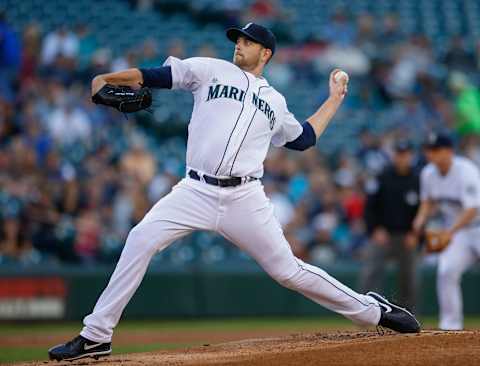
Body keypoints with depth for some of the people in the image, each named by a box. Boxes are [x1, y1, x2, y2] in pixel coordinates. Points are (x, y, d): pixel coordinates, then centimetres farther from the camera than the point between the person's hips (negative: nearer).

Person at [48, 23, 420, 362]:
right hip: (195, 192, -1)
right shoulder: (211, 70, 11)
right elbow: (157, 75, 2)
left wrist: (334, 100, 33)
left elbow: (303, 138, 31)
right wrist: (108, 78, -12)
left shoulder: (274, 101, 19)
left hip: (245, 199, 1)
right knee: (141, 240, -18)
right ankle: (96, 336, -13)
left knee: (289, 271, -1)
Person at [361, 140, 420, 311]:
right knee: (370, 273, -13)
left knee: (408, 277, 6)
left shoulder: (418, 180, -4)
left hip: (407, 237, 1)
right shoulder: (383, 177, -5)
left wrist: (415, 234, -5)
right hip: (382, 233, -1)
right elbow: (370, 205, 1)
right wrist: (375, 229, -9)